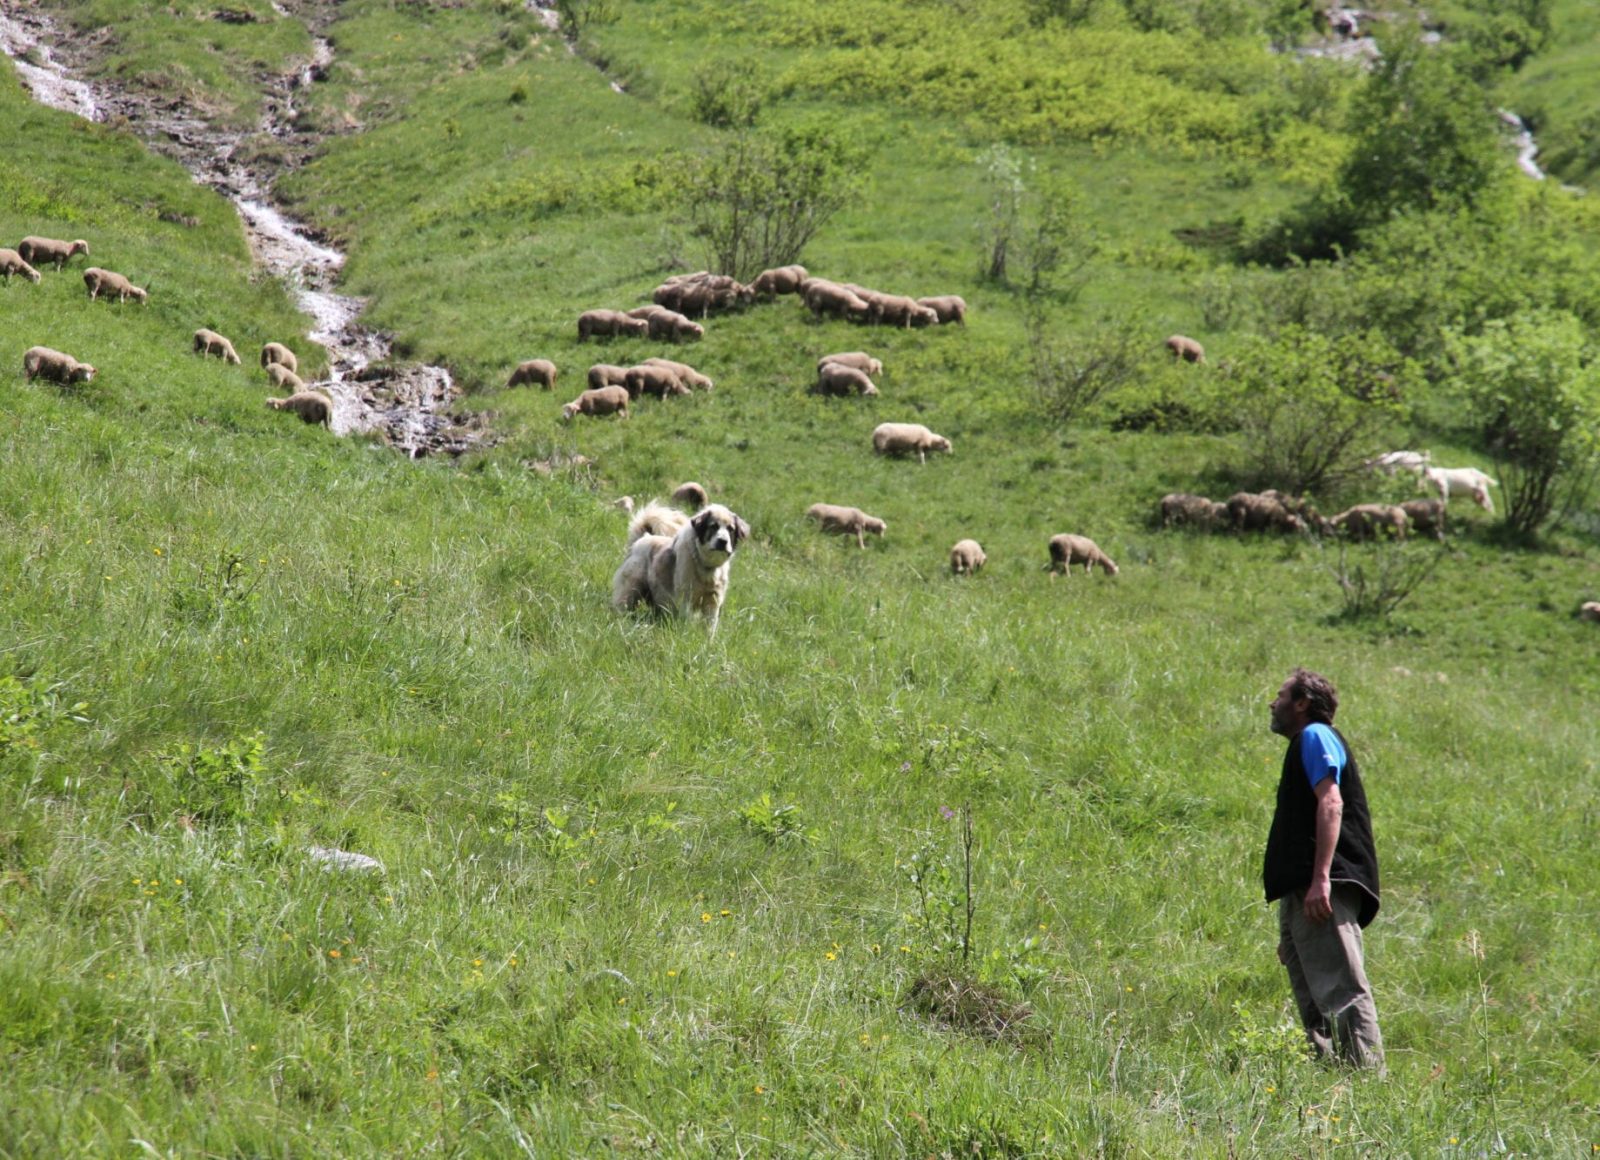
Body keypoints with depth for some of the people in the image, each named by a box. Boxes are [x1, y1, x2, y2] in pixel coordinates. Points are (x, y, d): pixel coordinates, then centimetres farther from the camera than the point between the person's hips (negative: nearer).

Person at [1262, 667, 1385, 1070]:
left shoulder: (1316, 736, 1)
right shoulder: (1303, 747, 30)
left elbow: (1330, 803, -15)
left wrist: (1321, 877, -26)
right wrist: (1287, 932, 29)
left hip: (1323, 889, -10)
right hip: (1299, 893, 10)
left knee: (1342, 991, -17)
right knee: (1314, 1004, 5)